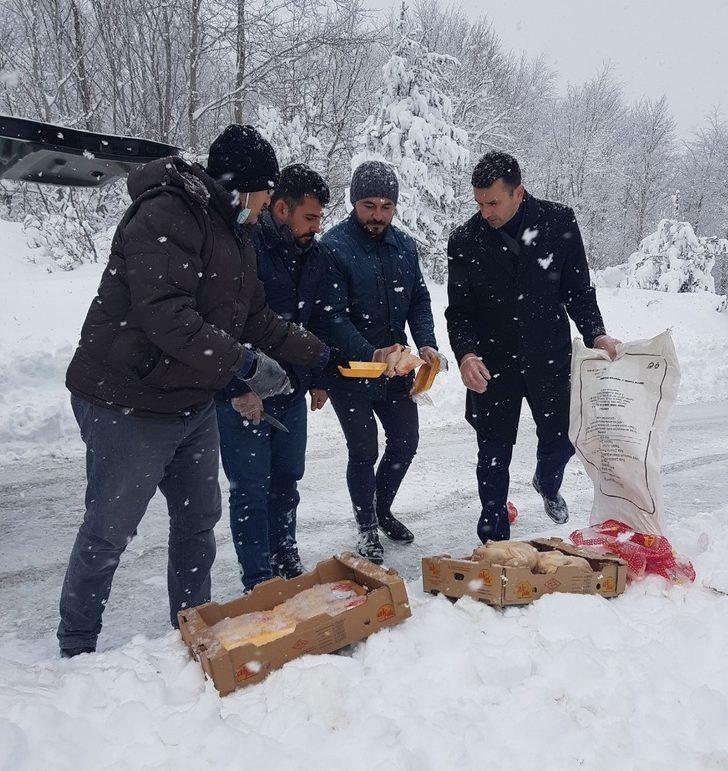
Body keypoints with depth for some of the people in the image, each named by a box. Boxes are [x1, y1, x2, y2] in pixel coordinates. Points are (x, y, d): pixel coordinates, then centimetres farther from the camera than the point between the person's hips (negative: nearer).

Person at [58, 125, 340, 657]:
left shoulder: (233, 233, 13)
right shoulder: (164, 217, -19)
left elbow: (258, 319, 17)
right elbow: (165, 315, -30)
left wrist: (322, 355, 15)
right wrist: (245, 364, -29)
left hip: (194, 404, 10)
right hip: (127, 407, -9)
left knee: (199, 519, 17)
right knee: (107, 532, 4)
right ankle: (77, 646, 25)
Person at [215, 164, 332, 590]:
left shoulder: (313, 253, 7)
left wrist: (318, 379, 17)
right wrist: (239, 389, -19)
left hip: (292, 391, 7)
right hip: (244, 396, -7)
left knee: (286, 481, 17)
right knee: (251, 488, 3)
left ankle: (285, 559, 35)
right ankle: (259, 581, 17)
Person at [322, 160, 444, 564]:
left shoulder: (404, 245, 3)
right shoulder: (334, 247, -17)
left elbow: (419, 301, 7)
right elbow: (334, 317, -22)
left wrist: (426, 344, -10)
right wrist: (370, 354, -34)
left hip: (395, 367, 6)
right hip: (350, 371, -6)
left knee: (405, 441, 16)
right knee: (364, 451, 5)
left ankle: (382, 510, 41)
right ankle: (367, 530, 26)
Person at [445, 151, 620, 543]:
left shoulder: (559, 223, -6)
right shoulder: (465, 240, -7)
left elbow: (578, 290, 2)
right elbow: (458, 311, -4)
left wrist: (595, 334, -12)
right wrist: (466, 353, -21)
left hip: (549, 357, 1)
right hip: (492, 363, -1)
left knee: (560, 441, 14)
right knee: (493, 454, 7)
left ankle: (547, 483, 51)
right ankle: (494, 538, 25)